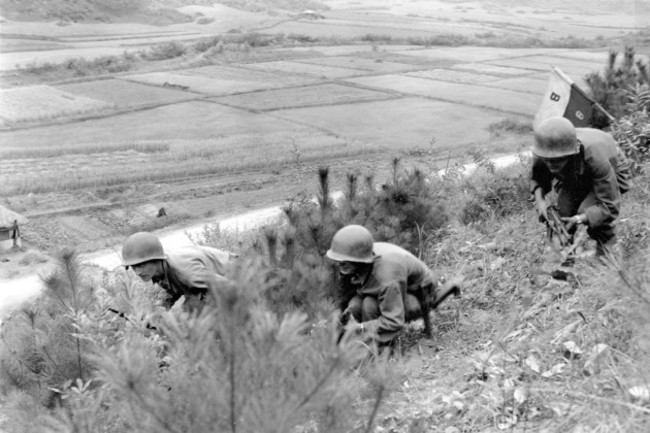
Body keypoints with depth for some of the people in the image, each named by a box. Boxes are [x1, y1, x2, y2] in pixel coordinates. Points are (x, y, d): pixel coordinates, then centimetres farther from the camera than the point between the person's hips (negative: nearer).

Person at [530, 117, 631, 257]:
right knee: (563, 211, -15)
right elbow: (537, 178, -6)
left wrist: (579, 219, -48)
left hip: (612, 174, -5)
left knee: (587, 210, -28)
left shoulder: (595, 157, -46)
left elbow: (610, 207, -39)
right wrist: (540, 199, -25)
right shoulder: (542, 154, -32)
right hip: (573, 177, 5)